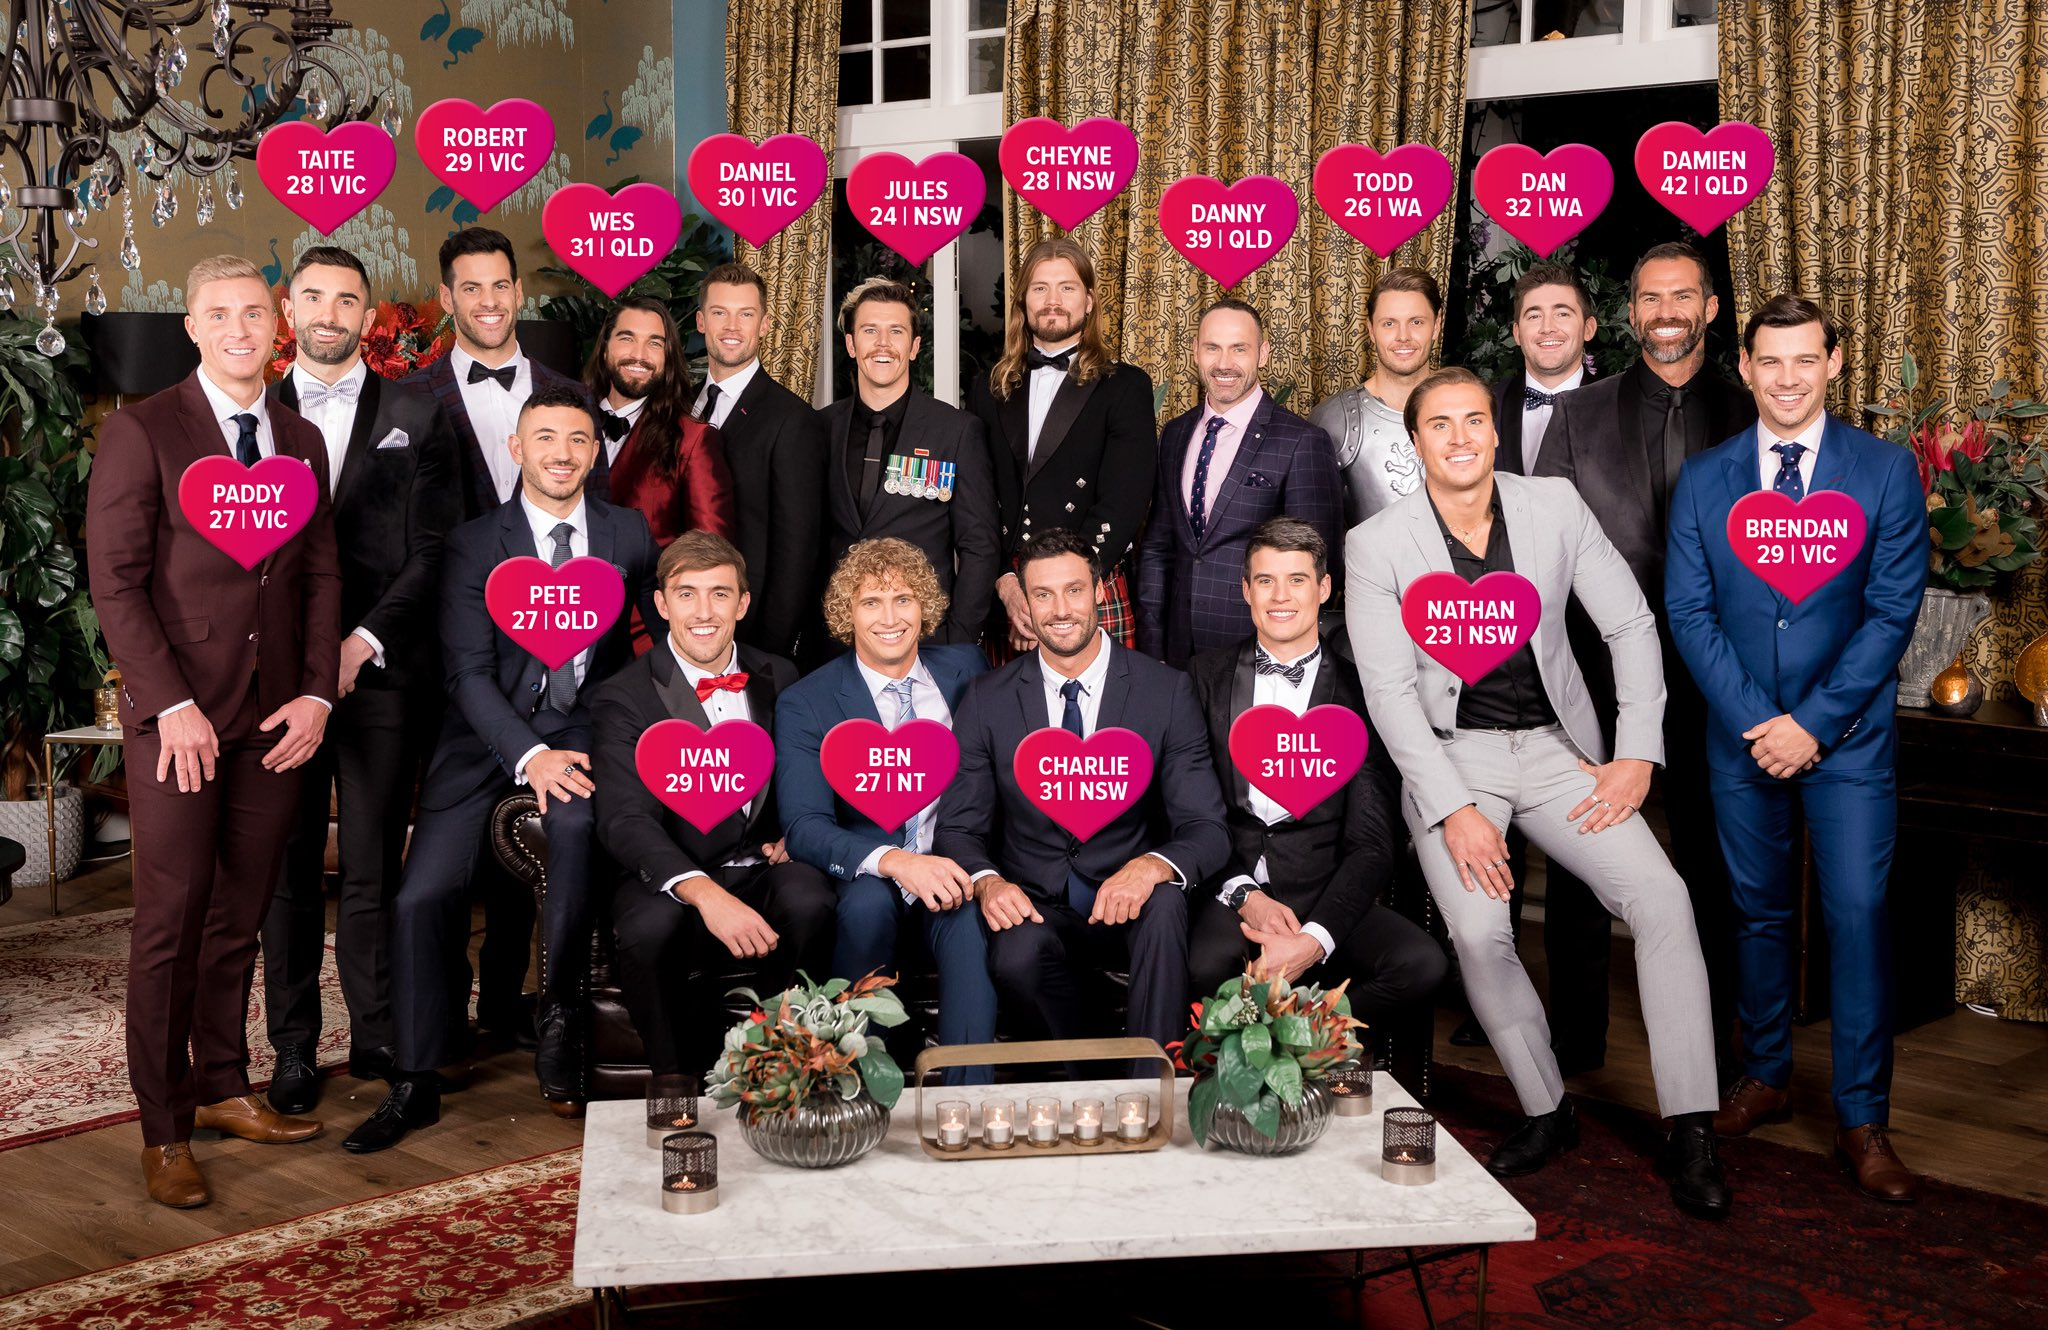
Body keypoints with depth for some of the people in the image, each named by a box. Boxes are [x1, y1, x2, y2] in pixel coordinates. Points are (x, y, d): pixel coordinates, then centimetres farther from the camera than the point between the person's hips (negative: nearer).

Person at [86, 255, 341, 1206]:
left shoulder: (302, 442, 14)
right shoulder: (140, 433, -1)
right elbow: (116, 583, -6)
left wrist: (316, 694, 1)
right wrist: (173, 705, -13)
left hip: (275, 719, 4)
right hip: (180, 715, -4)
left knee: (241, 915, 10)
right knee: (171, 921, -2)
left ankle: (222, 1087, 23)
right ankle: (165, 1133, 6)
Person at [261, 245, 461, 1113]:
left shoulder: (413, 417, 9)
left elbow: (432, 551, 2)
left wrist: (364, 639, -8)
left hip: (380, 671, -1)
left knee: (373, 868, 0)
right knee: (288, 868, 3)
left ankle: (379, 1037, 10)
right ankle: (294, 1049, 11)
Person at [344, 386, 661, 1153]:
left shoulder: (629, 534, 7)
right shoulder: (474, 545, 0)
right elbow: (469, 673, -7)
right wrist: (530, 756, -22)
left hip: (586, 726, 0)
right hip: (490, 735, 0)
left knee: (578, 819, -34)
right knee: (421, 899, -12)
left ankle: (557, 1019, -15)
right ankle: (415, 1085, 5)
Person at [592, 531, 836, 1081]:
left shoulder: (778, 678, 10)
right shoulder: (625, 699, -5)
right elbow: (625, 822, -19)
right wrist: (704, 893, -37)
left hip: (761, 868, 3)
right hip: (671, 879, -3)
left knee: (809, 901, -32)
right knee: (651, 927, -36)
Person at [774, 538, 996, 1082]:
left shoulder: (965, 668, 7)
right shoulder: (805, 704, -3)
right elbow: (803, 826, -14)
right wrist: (897, 862, -32)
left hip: (953, 861, 1)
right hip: (864, 874, -1)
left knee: (970, 915, -31)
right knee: (868, 902, -34)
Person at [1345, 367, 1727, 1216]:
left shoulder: (1555, 508, 0)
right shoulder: (1376, 546, -6)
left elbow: (1631, 625, 5)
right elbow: (1390, 693, -8)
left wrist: (1636, 754, -4)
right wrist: (1454, 810, -15)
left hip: (1557, 750, 2)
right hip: (1449, 758, -2)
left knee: (1660, 895, -17)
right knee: (1478, 931, -23)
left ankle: (1689, 1131, -9)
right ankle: (1547, 1112, 1)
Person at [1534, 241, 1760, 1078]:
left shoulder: (1751, 419, 6)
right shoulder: (1577, 416, 6)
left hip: (1711, 678, 0)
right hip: (1599, 672, 0)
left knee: (1710, 863, 8)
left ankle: (1711, 1039, 21)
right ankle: (1578, 1034, 20)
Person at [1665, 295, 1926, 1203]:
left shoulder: (1886, 471, -1)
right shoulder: (1702, 481, 5)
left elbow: (1893, 611, -6)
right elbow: (1688, 613, 1)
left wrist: (1813, 722, -13)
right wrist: (1757, 720, -10)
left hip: (1847, 736, -2)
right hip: (1741, 735, 2)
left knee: (1858, 914, -6)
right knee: (1759, 912, 11)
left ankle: (1862, 1119, 3)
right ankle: (1765, 1077, 28)